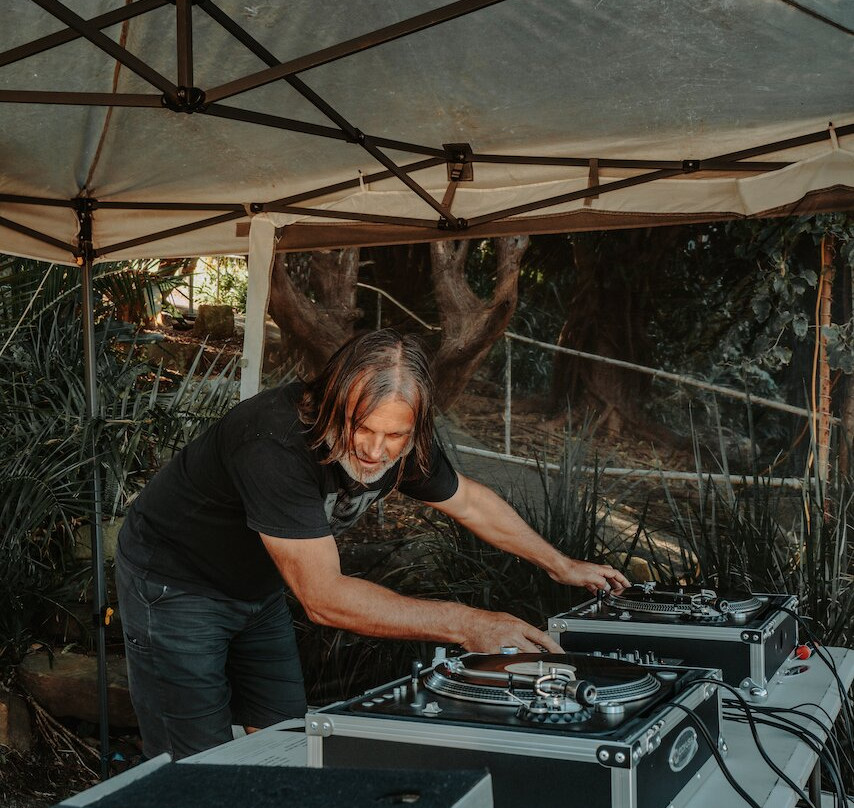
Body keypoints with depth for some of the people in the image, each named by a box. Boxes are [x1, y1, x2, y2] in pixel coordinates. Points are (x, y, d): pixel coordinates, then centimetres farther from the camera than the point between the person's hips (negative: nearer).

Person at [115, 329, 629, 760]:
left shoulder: (401, 445, -16)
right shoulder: (276, 445, -39)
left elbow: (467, 499, 5)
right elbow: (323, 598, -38)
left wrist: (561, 565, 11)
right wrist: (464, 625, -39)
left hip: (256, 589, 7)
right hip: (176, 583, -7)